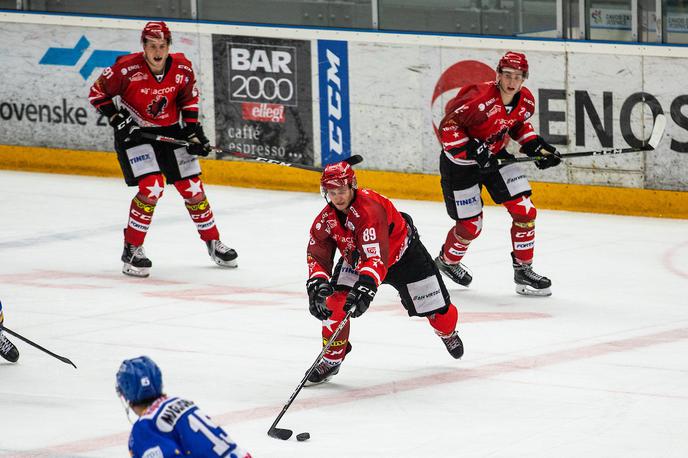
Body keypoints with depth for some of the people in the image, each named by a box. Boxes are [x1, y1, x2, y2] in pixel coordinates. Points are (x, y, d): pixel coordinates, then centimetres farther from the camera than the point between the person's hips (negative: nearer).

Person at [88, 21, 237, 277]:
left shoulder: (182, 69, -12)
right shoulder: (127, 69, -23)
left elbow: (189, 99, 6)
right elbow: (97, 93, -10)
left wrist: (193, 131, -1)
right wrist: (116, 118, -18)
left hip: (170, 131, 4)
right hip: (135, 132, -4)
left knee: (193, 189, 6)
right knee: (151, 188, -20)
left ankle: (213, 243, 25)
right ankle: (132, 249, -6)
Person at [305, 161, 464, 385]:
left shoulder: (370, 208, -41)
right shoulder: (325, 219, -19)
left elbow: (376, 257, -49)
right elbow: (317, 255, -14)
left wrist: (365, 287, -61)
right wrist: (317, 284, -33)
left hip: (402, 254, -4)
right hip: (356, 257, 5)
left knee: (436, 308, 3)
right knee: (334, 301, -19)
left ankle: (448, 333, 40)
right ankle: (332, 358, -3)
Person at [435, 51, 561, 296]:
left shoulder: (526, 101, -8)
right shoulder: (480, 99, -32)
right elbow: (447, 127, -27)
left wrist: (535, 145, 2)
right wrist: (473, 150, -35)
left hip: (495, 156, 6)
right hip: (460, 162, -6)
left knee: (525, 211, -4)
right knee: (470, 225, 1)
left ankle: (523, 270, 10)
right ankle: (446, 260, 33)